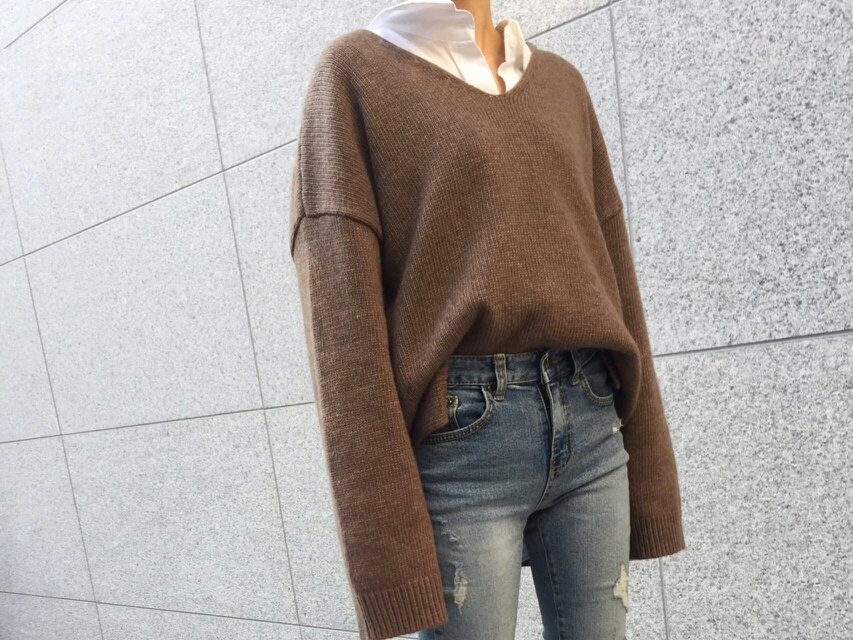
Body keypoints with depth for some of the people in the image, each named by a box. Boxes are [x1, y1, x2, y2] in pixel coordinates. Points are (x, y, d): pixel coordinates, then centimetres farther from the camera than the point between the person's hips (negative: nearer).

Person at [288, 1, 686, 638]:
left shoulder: (562, 80, 16)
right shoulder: (354, 69, 2)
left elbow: (614, 277, 13)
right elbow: (340, 315, -9)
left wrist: (650, 484, 11)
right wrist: (384, 546, -14)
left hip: (591, 425, 5)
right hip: (459, 439, -4)